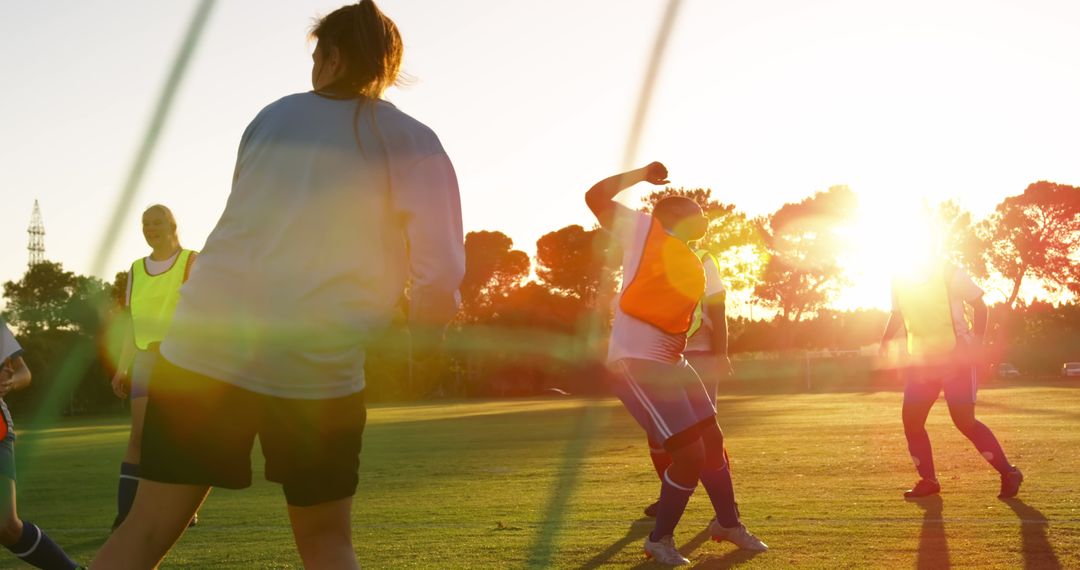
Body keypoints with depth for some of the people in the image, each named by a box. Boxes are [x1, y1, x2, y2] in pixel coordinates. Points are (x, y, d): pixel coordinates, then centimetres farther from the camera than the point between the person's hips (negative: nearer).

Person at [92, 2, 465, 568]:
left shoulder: (271, 117, 13)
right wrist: (422, 327, 14)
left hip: (205, 346, 2)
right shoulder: (412, 142, 2)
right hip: (319, 370, -2)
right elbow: (440, 278, -6)